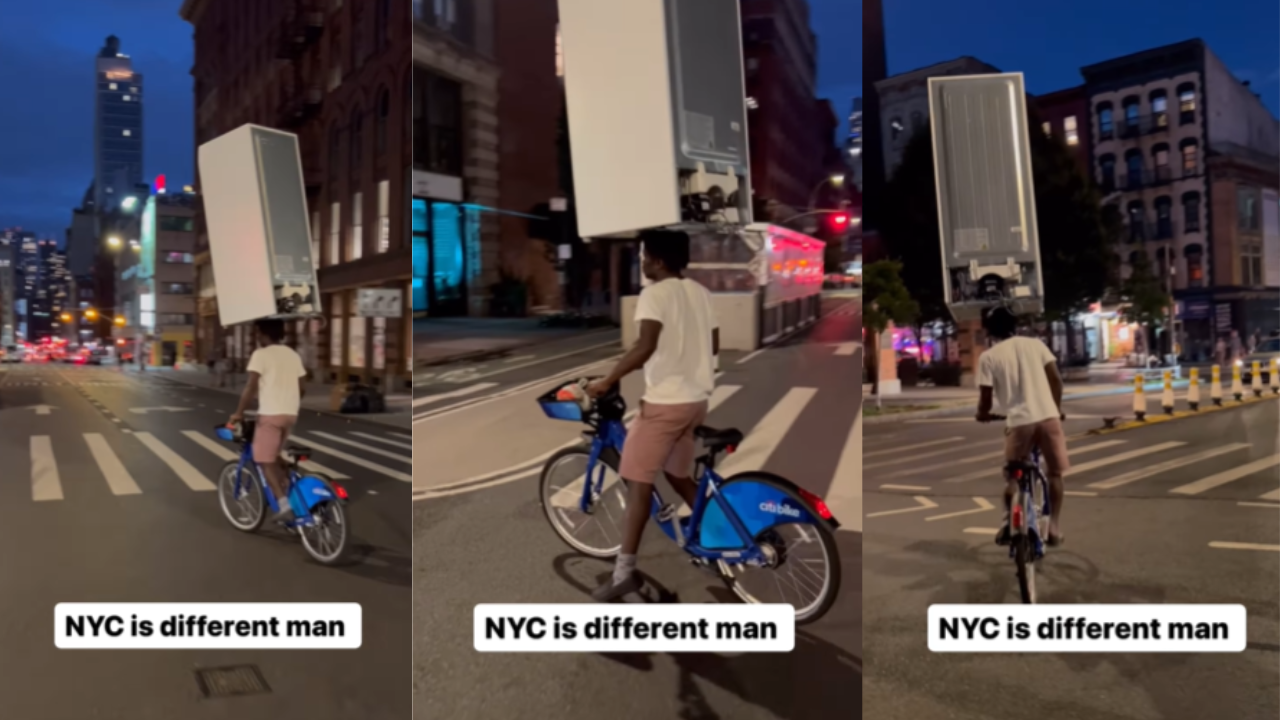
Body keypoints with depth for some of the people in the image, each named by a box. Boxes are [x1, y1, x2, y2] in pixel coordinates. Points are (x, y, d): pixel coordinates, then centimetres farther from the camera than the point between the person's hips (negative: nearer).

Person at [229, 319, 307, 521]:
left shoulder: (261, 354, -7)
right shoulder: (293, 355, 13)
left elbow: (250, 387, -12)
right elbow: (303, 388, 14)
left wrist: (238, 413, -4)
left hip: (270, 414, -7)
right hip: (291, 414, 7)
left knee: (265, 460, -2)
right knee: (274, 455, 23)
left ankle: (283, 503, -12)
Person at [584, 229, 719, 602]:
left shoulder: (654, 293, -12)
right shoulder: (700, 292, 11)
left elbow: (646, 346, -26)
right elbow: (714, 344, 18)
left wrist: (607, 381, -20)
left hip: (665, 401, -8)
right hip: (697, 398, 8)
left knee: (638, 483, -5)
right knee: (679, 474, 24)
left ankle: (624, 572, -6)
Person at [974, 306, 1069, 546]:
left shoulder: (988, 357, 1)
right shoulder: (1035, 344, 9)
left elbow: (986, 398, -1)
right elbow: (1056, 380, 6)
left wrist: (982, 415, 21)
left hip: (1018, 421, -2)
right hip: (1048, 416, 2)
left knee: (1012, 475, 17)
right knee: (1054, 473, 16)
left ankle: (1008, 524, 8)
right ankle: (1054, 528, 15)